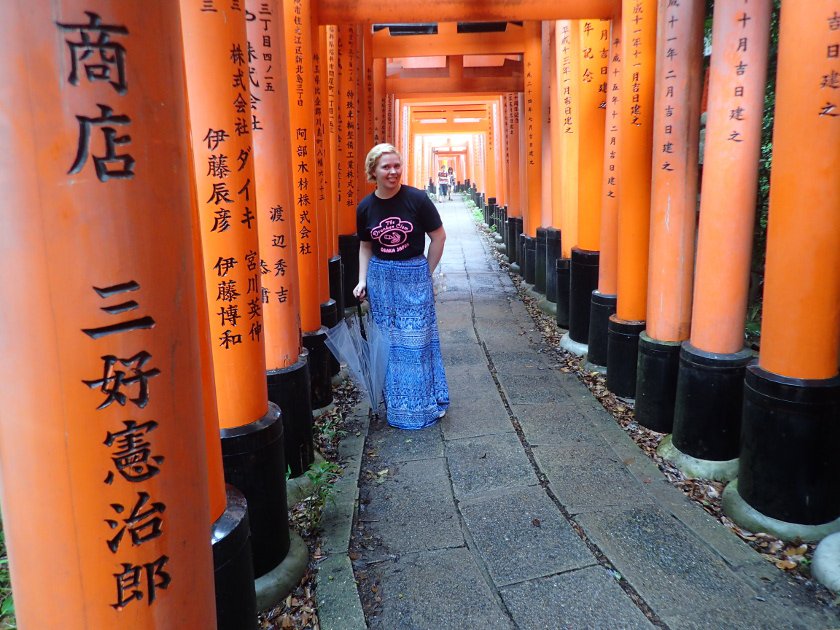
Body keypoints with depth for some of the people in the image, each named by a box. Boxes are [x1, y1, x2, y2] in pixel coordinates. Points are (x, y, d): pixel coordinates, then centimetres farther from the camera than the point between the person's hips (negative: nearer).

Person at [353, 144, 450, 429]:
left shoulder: (417, 198, -11)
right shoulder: (365, 207, 0)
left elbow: (439, 236, -3)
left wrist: (425, 273, 0)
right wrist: (363, 280, 3)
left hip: (414, 277, -3)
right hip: (380, 280, 3)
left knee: (417, 342, 2)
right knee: (387, 343, 10)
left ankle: (424, 404, 18)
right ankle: (394, 403, 26)